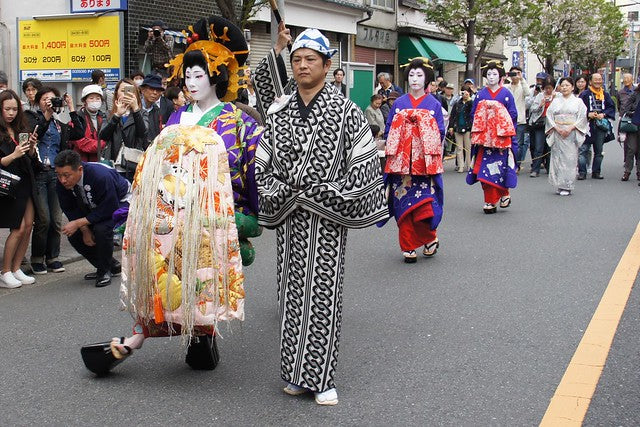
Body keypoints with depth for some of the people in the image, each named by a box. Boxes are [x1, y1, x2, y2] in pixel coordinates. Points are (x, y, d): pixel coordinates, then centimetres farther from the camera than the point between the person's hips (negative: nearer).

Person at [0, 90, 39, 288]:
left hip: (26, 184, 7)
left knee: (28, 227, 4)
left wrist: (31, 147, -2)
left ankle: (16, 269, 14)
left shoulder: (20, 130, 12)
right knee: (18, 228, -8)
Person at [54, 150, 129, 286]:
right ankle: (111, 265, 12)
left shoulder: (100, 176, -39)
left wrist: (78, 223, -33)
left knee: (101, 228, -33)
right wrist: (85, 229, -20)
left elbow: (109, 209, -34)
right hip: (94, 207, 7)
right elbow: (70, 208, -7)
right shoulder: (62, 183, -20)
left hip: (119, 202, -7)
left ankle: (104, 271, -9)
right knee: (73, 234, -6)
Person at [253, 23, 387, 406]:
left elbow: (365, 165, -4)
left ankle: (322, 378, 9)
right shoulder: (278, 110, 7)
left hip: (327, 219, -3)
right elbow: (263, 162, 11)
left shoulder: (346, 112, -4)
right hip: (289, 218, 4)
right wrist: (276, 194, -1)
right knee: (291, 293, 8)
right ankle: (297, 373, 20)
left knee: (323, 295, -1)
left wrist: (334, 196, -8)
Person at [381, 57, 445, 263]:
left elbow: (440, 133, 1)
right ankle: (408, 246, 11)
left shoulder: (434, 104, 5)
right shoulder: (399, 103, 9)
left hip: (425, 162, -2)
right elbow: (389, 130, 9)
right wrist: (396, 143, -7)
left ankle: (430, 238, 16)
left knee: (424, 203, -10)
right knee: (403, 203, 0)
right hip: (401, 161, 2)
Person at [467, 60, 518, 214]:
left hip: (501, 137, -2)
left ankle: (504, 194, 15)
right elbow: (474, 113, 12)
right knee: (484, 167, -4)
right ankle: (490, 201, 1)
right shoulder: (481, 94, 10)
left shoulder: (506, 94, 4)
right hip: (484, 136, 2)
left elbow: (513, 115, 3)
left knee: (500, 166, -7)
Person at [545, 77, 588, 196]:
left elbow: (582, 117, -1)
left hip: (571, 134, -2)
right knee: (557, 157, -1)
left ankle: (567, 187, -2)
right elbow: (549, 116, 5)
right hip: (557, 133, 2)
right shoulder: (555, 101, 12)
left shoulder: (578, 101, 7)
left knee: (570, 159, -6)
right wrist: (557, 128, -9)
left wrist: (570, 128, -13)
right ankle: (559, 185, 6)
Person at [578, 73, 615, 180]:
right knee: (583, 150, -8)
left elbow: (611, 107, 9)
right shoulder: (585, 94, -2)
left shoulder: (605, 95, 10)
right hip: (587, 126, -4)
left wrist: (603, 115, -7)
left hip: (601, 126, 4)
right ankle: (582, 172, -5)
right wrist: (588, 114, -18)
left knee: (598, 151, 10)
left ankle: (596, 172, 18)